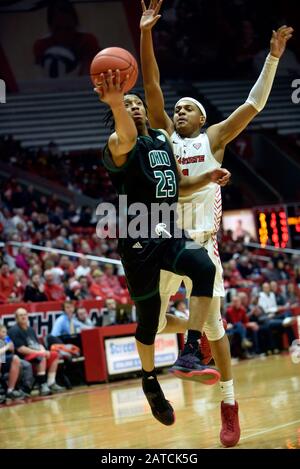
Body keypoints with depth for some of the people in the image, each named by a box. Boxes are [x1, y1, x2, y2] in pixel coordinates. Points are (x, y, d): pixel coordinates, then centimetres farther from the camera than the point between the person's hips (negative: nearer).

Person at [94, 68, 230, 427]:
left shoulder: (163, 139, 14)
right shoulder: (120, 146, -9)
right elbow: (126, 138, -37)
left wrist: (208, 178, 5)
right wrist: (115, 103, -60)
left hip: (170, 232, 5)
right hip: (138, 240, -5)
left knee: (205, 269, -26)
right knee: (148, 318, 1)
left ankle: (189, 353, -22)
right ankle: (150, 381, 26)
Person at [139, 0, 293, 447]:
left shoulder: (213, 139, 5)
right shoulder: (164, 136, 9)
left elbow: (253, 104, -1)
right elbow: (151, 87, 0)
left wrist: (273, 58, -7)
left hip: (201, 243, -3)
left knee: (213, 325, 0)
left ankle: (229, 405, 8)